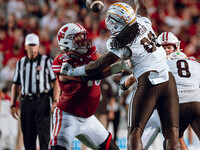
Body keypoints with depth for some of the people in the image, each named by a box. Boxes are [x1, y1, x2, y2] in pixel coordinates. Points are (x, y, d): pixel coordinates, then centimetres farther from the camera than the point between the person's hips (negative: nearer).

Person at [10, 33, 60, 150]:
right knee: (28, 136, 5)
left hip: (42, 101, -4)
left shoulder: (46, 61, 1)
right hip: (26, 102, 4)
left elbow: (55, 83, -2)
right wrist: (13, 105, 12)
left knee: (44, 134, -12)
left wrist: (55, 101, -13)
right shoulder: (21, 63, 14)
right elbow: (16, 85, 18)